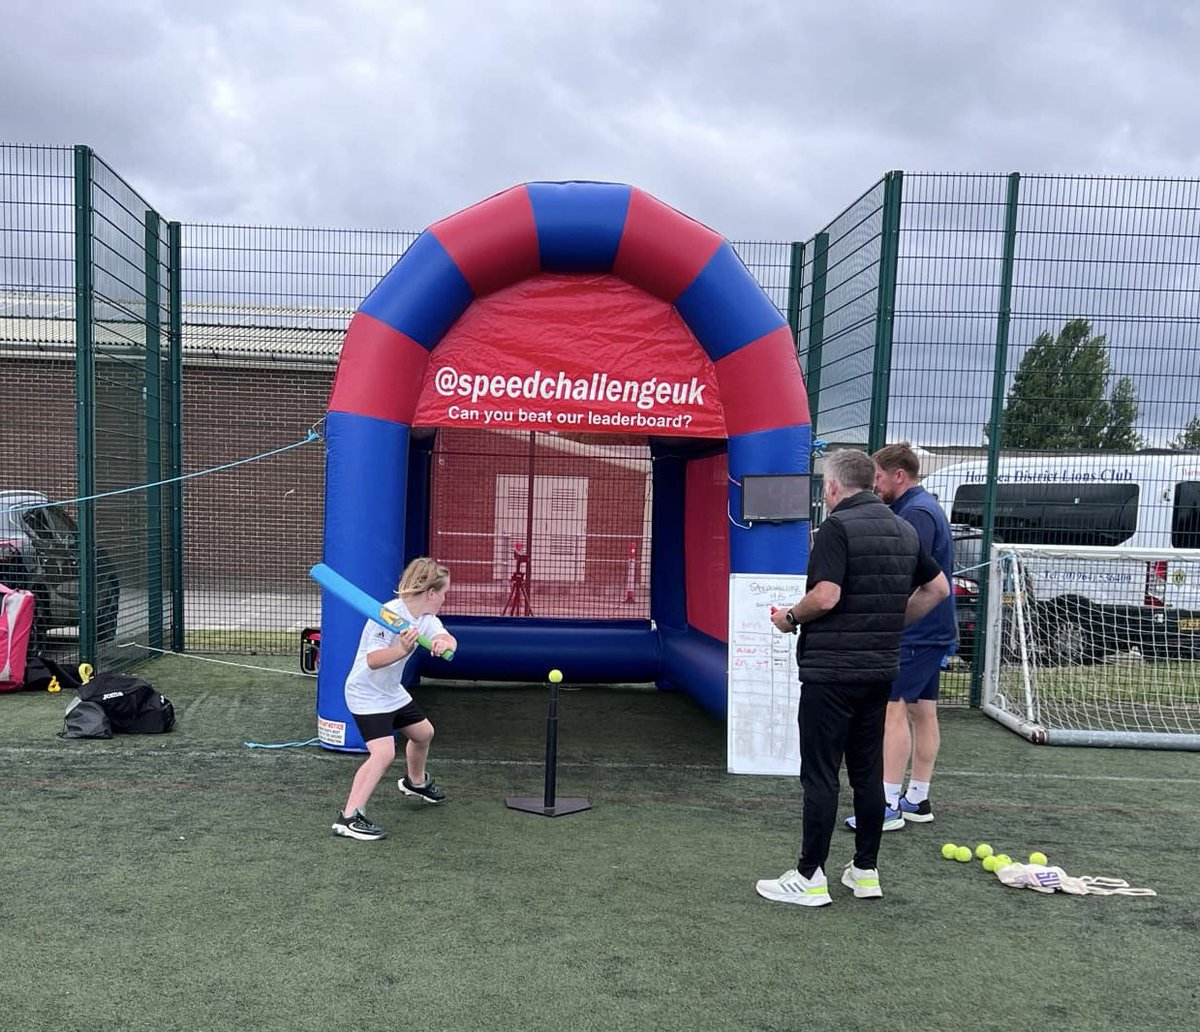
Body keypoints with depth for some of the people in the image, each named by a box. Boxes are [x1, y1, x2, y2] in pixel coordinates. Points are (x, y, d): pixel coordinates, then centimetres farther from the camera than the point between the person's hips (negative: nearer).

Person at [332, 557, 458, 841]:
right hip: (366, 695, -9)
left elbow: (449, 639, -21)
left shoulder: (426, 617, -3)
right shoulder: (389, 615, -28)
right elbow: (372, 660, -35)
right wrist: (402, 650, -52)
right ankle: (349, 817, -18)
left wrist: (443, 644, -44)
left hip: (393, 691, 9)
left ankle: (415, 782, 51)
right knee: (384, 752, -23)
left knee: (423, 733, 23)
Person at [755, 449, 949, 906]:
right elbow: (937, 588, 18)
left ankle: (810, 877, 6)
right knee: (868, 773, 14)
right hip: (880, 668, 8)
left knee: (820, 775, -1)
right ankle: (866, 871, 22)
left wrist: (790, 618, -6)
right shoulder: (903, 529, 11)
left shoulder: (838, 526, -13)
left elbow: (825, 597, -23)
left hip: (831, 671, -7)